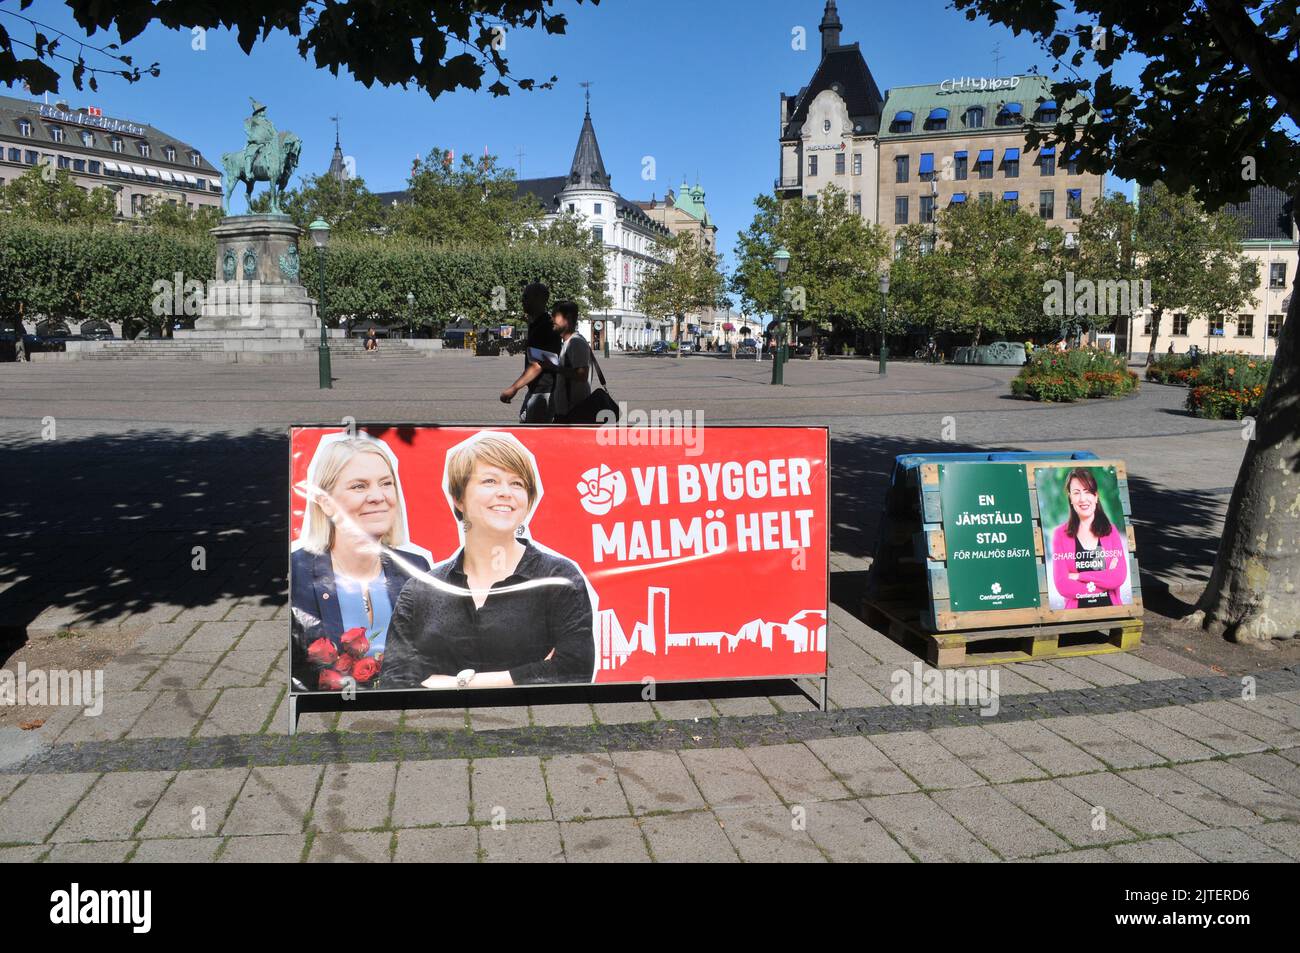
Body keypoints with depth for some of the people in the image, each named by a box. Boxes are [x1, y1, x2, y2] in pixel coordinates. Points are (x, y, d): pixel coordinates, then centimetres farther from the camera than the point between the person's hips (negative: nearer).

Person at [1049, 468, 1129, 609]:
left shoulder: (1111, 530, 7)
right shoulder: (1061, 534, 1)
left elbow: (1119, 577, -2)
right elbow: (1062, 585, -6)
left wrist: (1079, 576, -6)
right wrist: (1105, 578, -5)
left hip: (1110, 607, 1)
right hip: (1077, 610, -1)